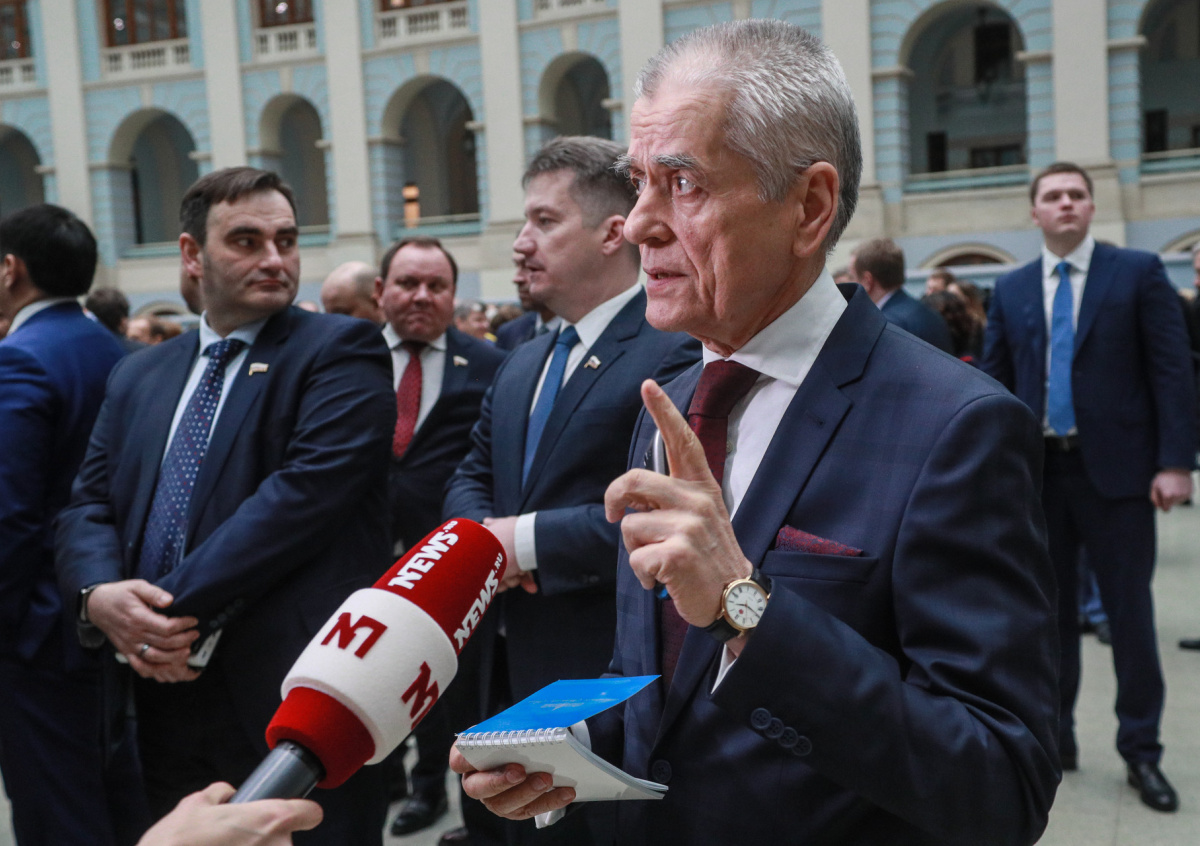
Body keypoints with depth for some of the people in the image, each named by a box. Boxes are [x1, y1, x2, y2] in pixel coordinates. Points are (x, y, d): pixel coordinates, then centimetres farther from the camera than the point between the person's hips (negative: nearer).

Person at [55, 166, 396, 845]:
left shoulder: (341, 351, -5)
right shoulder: (137, 378, 15)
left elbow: (306, 490, -17)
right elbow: (90, 504, 10)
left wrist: (182, 610, -17)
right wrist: (99, 594, -12)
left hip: (298, 692, -5)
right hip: (167, 696, 6)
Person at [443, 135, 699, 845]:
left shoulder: (675, 352, -16)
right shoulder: (522, 365, 14)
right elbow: (472, 479, 17)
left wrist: (529, 539, -20)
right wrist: (482, 534, -6)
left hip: (615, 680, -8)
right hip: (518, 672, 8)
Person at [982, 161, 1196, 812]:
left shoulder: (1138, 272, 0)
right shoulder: (1011, 290, 9)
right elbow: (994, 385, 9)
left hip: (1116, 466, -3)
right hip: (1038, 468, 3)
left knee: (1129, 611, 3)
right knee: (1048, 611, 10)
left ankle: (1141, 752, 17)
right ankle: (1054, 739, 23)